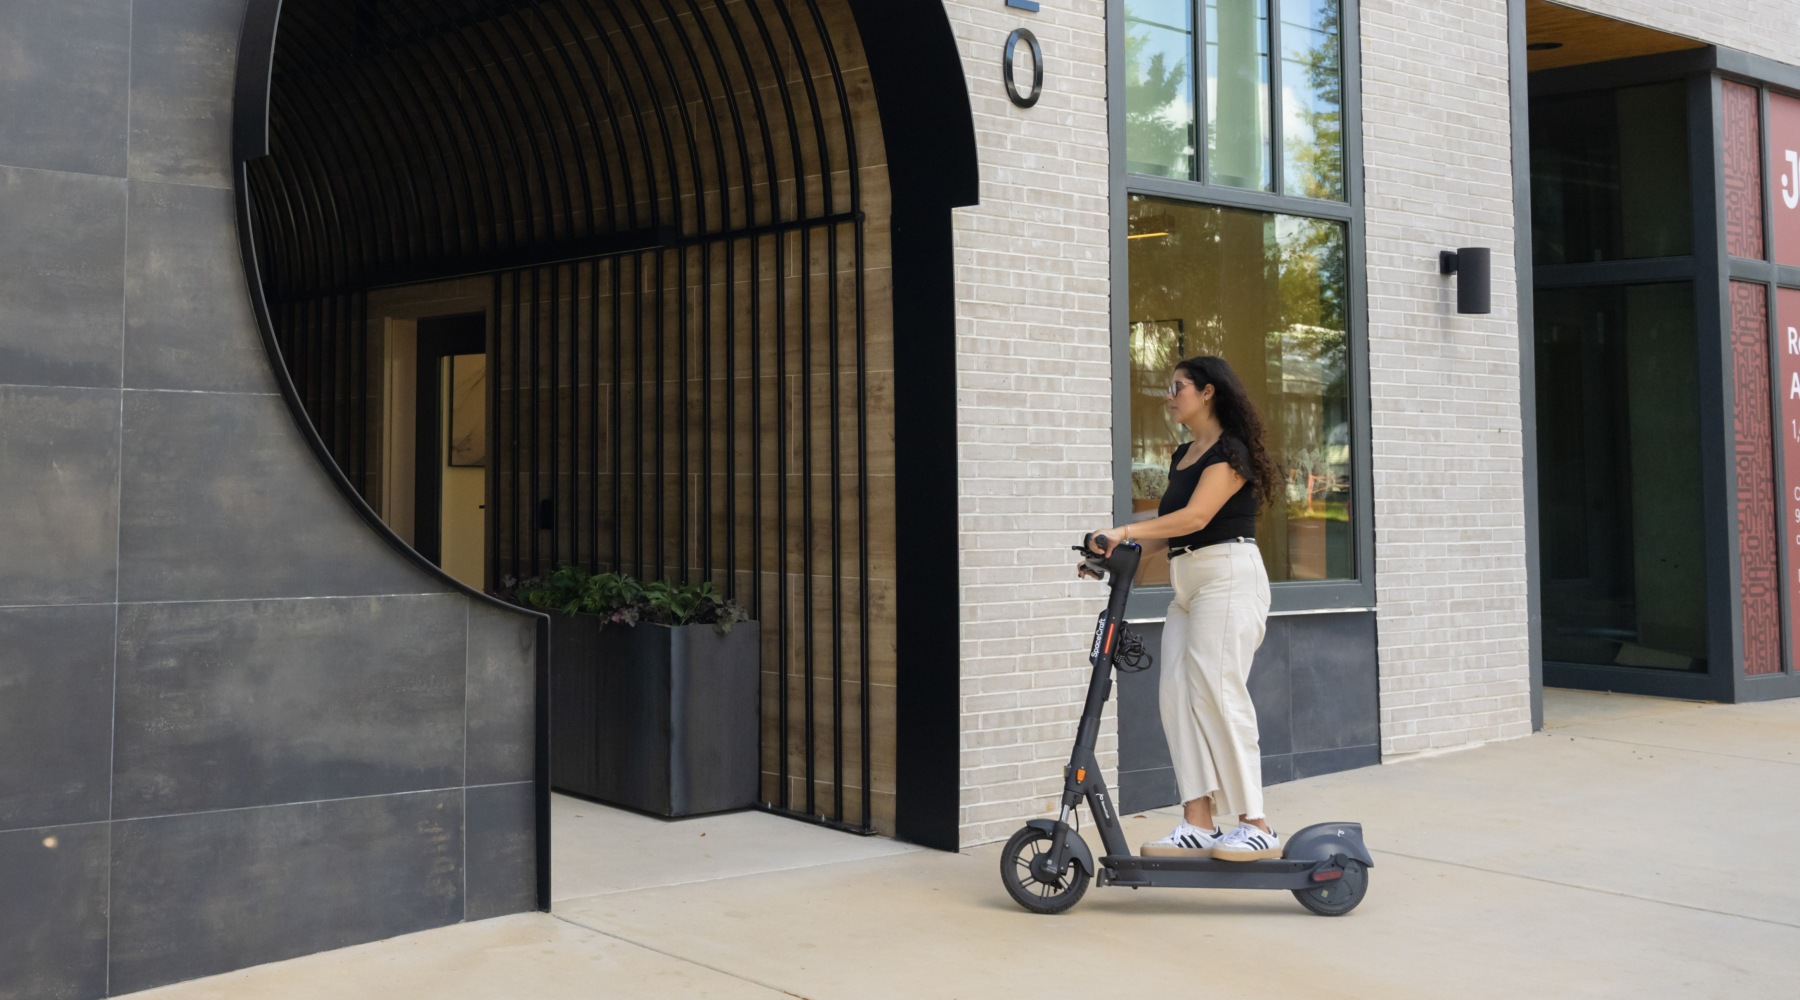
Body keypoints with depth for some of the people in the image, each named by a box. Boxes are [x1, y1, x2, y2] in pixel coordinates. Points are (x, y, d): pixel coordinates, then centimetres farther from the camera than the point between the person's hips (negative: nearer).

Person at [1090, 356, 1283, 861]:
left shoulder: (1231, 451, -7)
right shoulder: (1183, 456, 20)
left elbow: (1195, 517, -19)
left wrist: (1125, 531, -22)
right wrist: (1118, 555, 7)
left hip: (1228, 577, -9)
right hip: (1187, 582, 9)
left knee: (1217, 694, -13)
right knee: (1175, 696, -2)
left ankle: (1256, 826, -7)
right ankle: (1198, 825, -3)